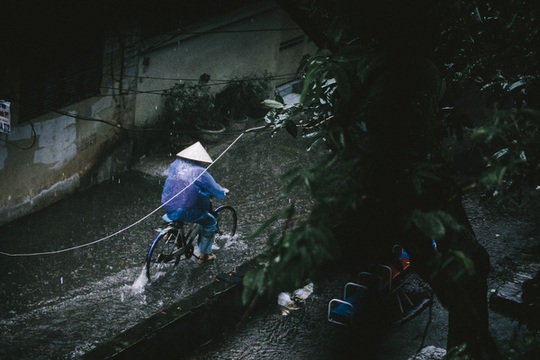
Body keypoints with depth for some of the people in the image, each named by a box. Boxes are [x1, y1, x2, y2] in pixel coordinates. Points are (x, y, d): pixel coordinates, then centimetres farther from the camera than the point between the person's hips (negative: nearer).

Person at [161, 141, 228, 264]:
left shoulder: (175, 164, 4)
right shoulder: (200, 173, -12)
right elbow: (218, 192, -3)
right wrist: (224, 192, 21)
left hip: (168, 209, 6)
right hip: (186, 212, -6)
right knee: (211, 222, 17)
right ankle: (204, 255, 23)